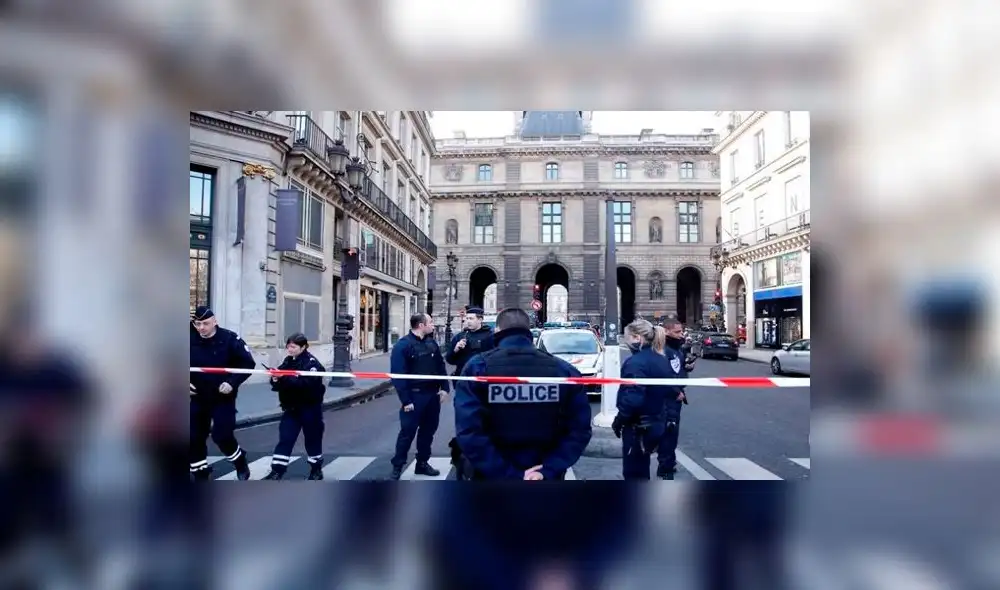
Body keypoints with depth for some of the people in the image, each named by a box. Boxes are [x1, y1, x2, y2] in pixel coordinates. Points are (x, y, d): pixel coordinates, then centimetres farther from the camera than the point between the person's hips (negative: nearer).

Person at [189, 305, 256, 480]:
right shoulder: (190, 340, -4)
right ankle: (200, 475, 23)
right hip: (197, 398, 4)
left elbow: (248, 364, -11)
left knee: (222, 435, -7)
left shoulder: (230, 339, -13)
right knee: (194, 438, 5)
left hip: (223, 397, -4)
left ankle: (241, 464, 20)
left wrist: (232, 382, -21)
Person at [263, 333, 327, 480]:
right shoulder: (288, 361, 5)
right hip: (291, 406, 5)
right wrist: (276, 379, -16)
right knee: (285, 438, 4)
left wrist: (284, 377, -35)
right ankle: (277, 471, 10)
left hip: (309, 407, -5)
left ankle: (316, 469, 24)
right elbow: (281, 382, 7)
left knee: (312, 438, 8)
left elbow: (306, 383, -30)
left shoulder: (312, 363, -15)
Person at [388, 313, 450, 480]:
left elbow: (441, 366, 13)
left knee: (428, 431, 13)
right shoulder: (402, 345, -12)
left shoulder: (432, 343, 8)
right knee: (407, 432, -1)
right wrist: (405, 400, -18)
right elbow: (398, 374, -16)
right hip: (414, 396, -6)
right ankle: (397, 466, 12)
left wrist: (444, 387, 1)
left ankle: (422, 463, 26)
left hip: (433, 394, 6)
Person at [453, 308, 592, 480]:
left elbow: (468, 432, -20)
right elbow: (579, 430, -9)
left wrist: (509, 476, -18)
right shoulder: (564, 370, -3)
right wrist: (548, 471, -13)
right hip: (543, 479, 2)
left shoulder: (477, 368, -10)